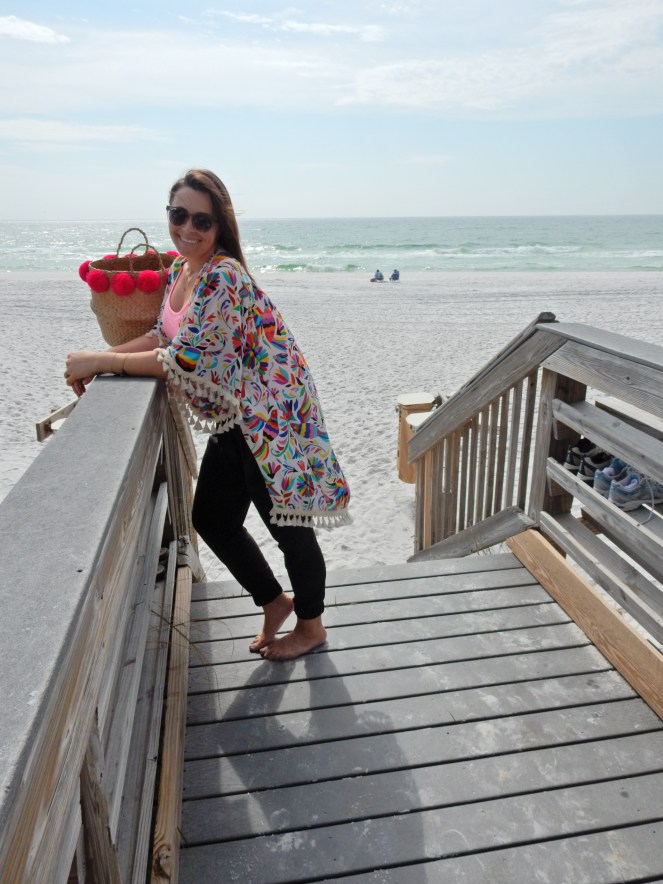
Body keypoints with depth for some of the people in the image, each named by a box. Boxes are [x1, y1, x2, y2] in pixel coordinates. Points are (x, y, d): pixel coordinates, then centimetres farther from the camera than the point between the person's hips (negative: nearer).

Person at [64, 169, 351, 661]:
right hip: (232, 421, 9)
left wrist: (100, 362, -18)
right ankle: (275, 601, 38)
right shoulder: (180, 270, 7)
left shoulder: (223, 276, -22)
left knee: (287, 525, 6)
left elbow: (187, 360, -25)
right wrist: (98, 360, 0)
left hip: (271, 417, -9)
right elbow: (164, 336, 14)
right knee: (212, 519, 16)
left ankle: (310, 626, 31)